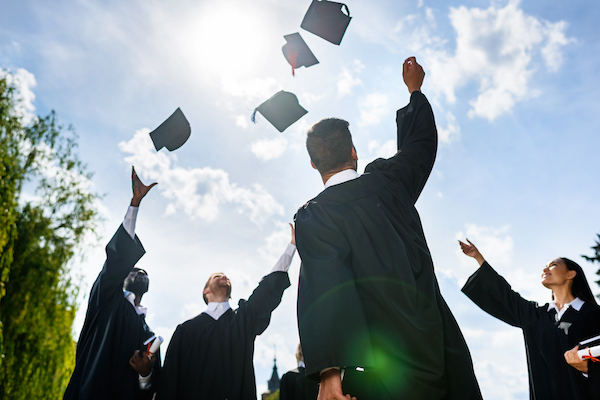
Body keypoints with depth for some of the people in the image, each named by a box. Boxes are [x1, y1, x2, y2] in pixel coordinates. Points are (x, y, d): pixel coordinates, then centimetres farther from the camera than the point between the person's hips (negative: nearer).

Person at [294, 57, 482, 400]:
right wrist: (415, 89, 41)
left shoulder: (311, 217, -6)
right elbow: (422, 141, 25)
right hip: (442, 347, 4)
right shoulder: (388, 181, 5)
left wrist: (328, 370, -23)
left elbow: (325, 284, -19)